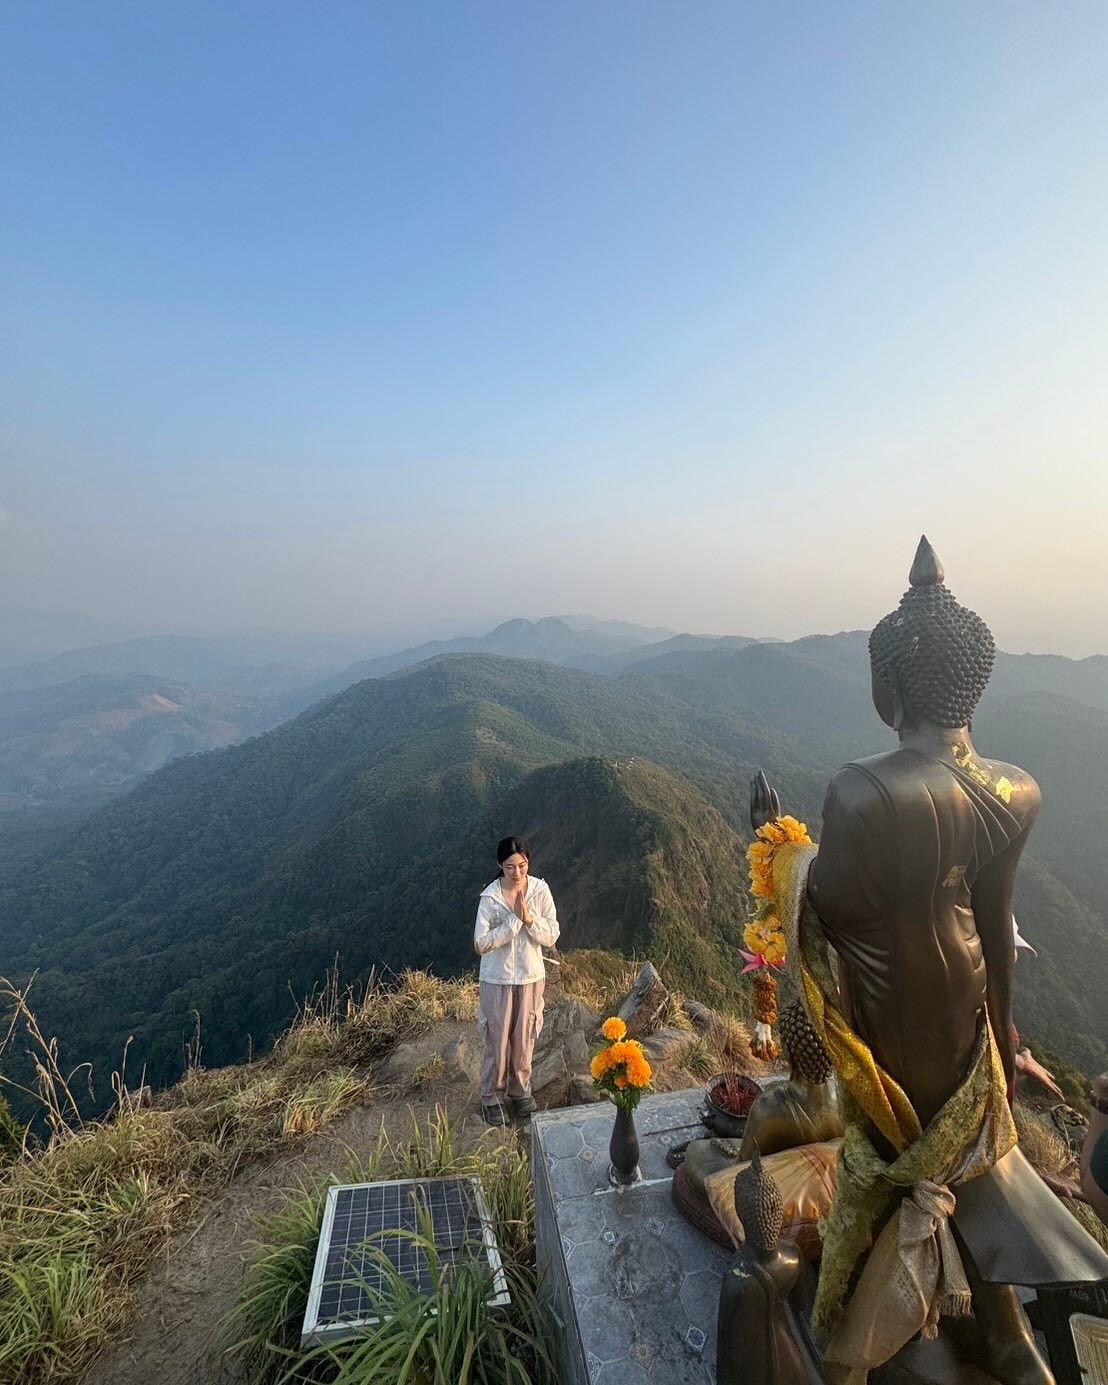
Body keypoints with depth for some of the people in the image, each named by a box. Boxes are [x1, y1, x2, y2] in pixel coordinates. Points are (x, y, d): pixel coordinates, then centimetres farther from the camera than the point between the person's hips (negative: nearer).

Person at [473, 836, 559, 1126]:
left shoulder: (540, 890, -11)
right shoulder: (490, 897, -18)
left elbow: (551, 937, -8)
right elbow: (481, 944, -19)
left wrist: (529, 919, -25)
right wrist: (515, 920, -26)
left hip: (531, 975, 3)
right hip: (498, 979, -2)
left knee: (524, 1037, 18)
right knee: (496, 1038, 11)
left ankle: (520, 1090, 42)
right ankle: (491, 1097, 35)